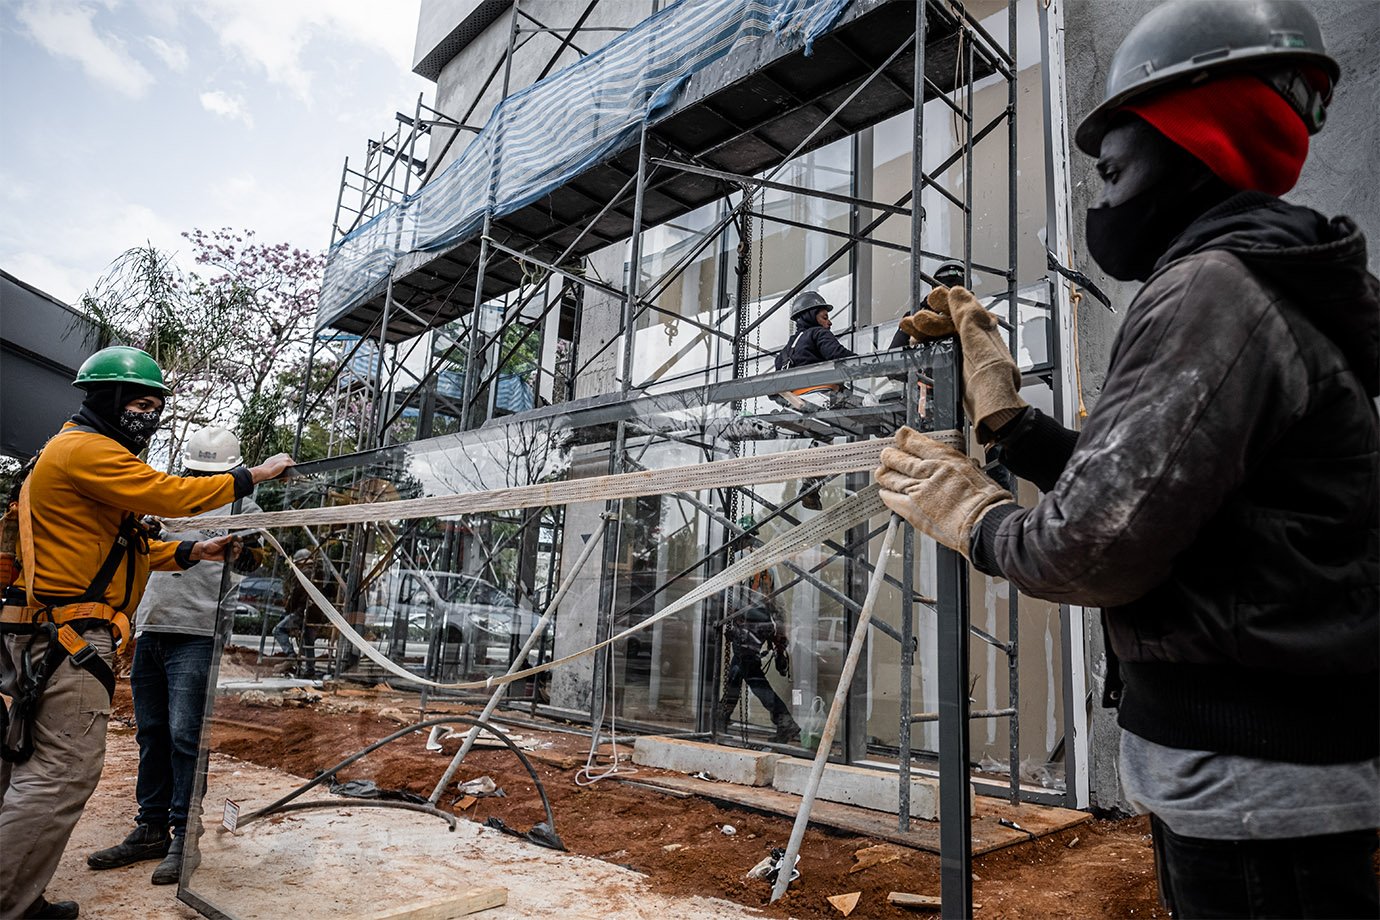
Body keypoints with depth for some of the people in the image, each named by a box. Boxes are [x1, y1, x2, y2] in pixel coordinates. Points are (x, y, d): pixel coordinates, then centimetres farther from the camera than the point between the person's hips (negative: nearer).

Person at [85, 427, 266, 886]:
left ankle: (183, 837, 1)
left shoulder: (241, 509, 4)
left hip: (197, 634, -6)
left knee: (184, 735, -7)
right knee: (151, 733, 10)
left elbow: (253, 558, -9)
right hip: (149, 630, 6)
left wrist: (245, 551, -30)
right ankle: (150, 830, 20)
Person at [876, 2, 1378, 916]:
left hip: (1255, 788, -10)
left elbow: (1099, 546, -28)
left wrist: (974, 517, -9)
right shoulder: (1268, 284, 13)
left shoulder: (1214, 290, -20)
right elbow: (1141, 487, 12)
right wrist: (1008, 417, 9)